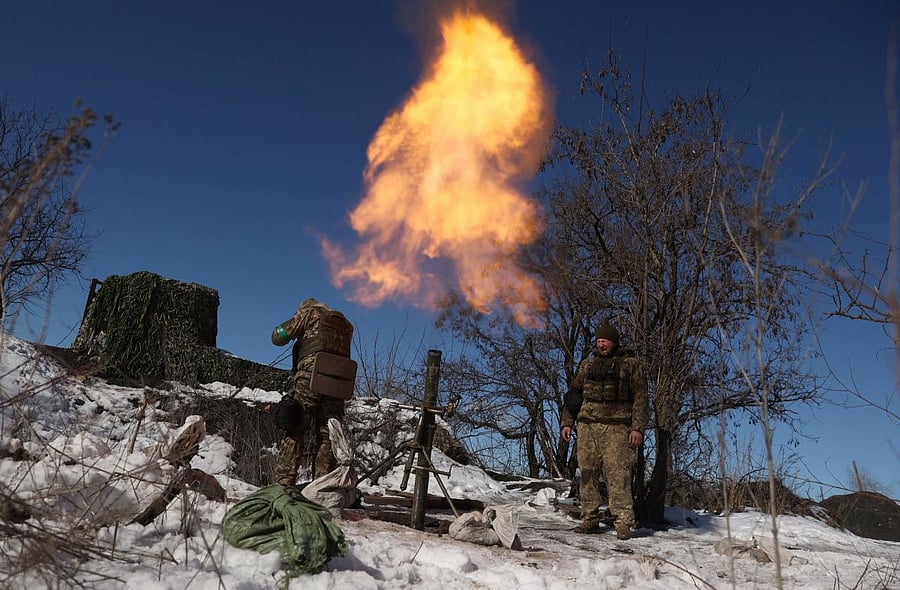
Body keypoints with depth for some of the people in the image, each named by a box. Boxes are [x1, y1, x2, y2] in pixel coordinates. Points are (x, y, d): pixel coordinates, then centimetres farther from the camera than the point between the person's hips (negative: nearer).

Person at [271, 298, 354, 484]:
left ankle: (284, 483, -7)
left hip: (309, 379, -4)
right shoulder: (345, 324, 25)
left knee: (294, 433, 0)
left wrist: (296, 326, 29)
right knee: (326, 437, 6)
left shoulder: (310, 312, 10)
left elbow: (278, 337, 10)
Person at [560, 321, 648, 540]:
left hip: (616, 427, -4)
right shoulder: (587, 365, 17)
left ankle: (624, 522, -6)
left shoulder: (630, 365, 6)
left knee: (618, 473, -10)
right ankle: (590, 519, 11)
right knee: (587, 473, 3)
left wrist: (638, 428, -8)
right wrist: (567, 422, 10)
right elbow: (574, 394, 19)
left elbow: (640, 398, 1)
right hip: (588, 425, 4)